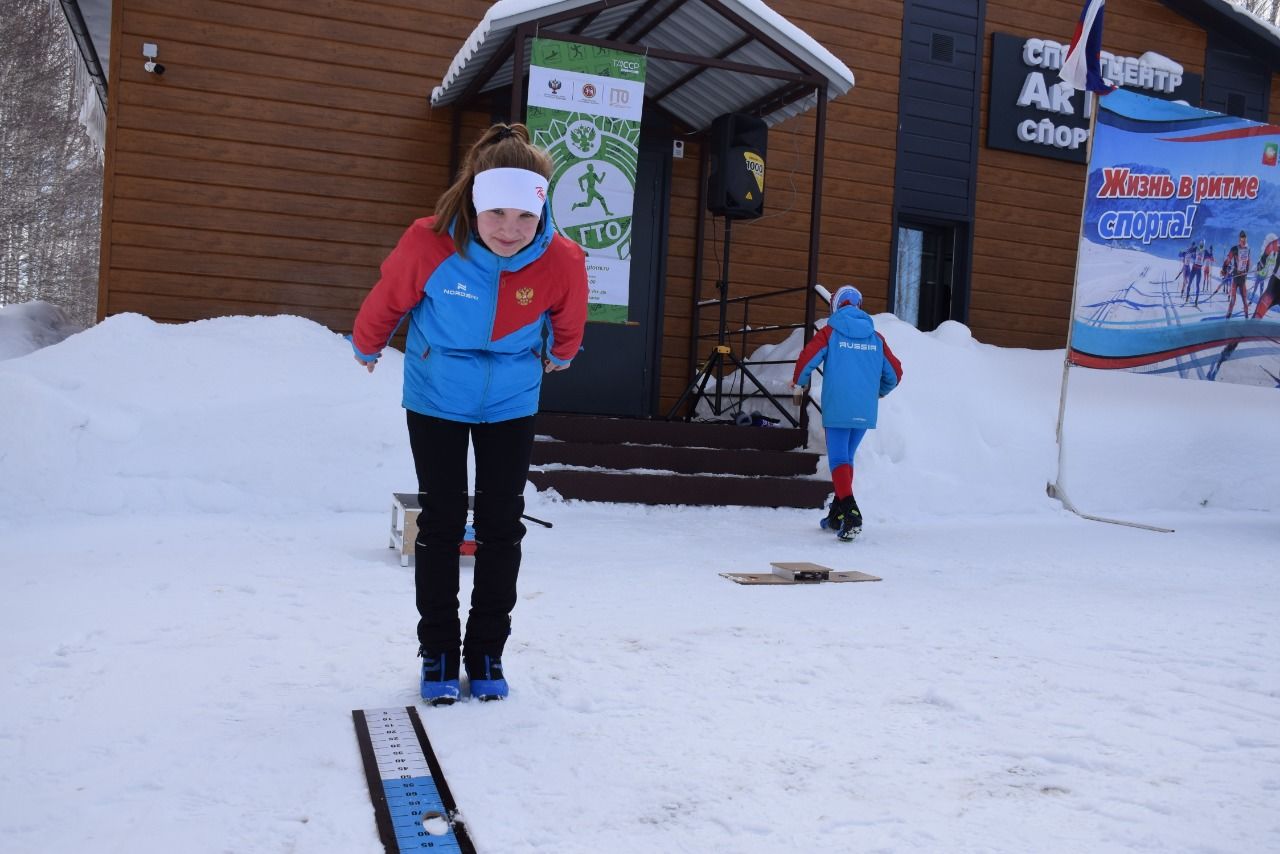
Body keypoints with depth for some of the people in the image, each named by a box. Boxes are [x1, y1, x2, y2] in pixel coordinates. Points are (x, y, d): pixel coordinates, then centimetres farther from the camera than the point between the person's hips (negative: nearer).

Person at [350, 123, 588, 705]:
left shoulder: (562, 262, -24)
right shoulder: (429, 244, -29)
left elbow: (568, 322, -1)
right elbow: (387, 299, -8)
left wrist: (559, 355, 18)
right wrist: (366, 346, 10)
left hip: (511, 405, 2)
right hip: (436, 399, -1)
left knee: (501, 526, 4)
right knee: (441, 523, 2)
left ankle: (487, 651, 20)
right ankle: (438, 652, 17)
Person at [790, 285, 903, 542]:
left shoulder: (830, 332, -1)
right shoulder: (876, 338, 11)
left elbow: (807, 359, -10)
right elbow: (894, 373, 13)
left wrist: (798, 385, 8)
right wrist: (878, 392, 32)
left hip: (837, 409, -4)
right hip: (865, 412, 4)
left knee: (839, 460, -3)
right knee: (846, 457, 18)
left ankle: (850, 513, -22)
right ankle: (838, 516, 23)